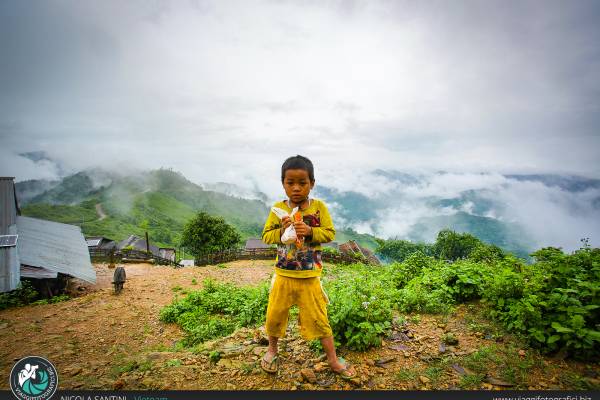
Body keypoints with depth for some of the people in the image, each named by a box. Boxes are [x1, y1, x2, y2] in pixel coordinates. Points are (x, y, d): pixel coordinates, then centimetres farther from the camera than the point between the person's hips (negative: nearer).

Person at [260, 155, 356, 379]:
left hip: (309, 276, -1)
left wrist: (309, 231, -23)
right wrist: (281, 230, -21)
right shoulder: (278, 208, -3)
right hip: (283, 275, 2)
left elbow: (330, 234, -6)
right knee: (274, 314, 15)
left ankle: (333, 360, 29)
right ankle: (272, 349, 44)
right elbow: (266, 236, -2)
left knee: (318, 317, 8)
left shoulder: (319, 207, -6)